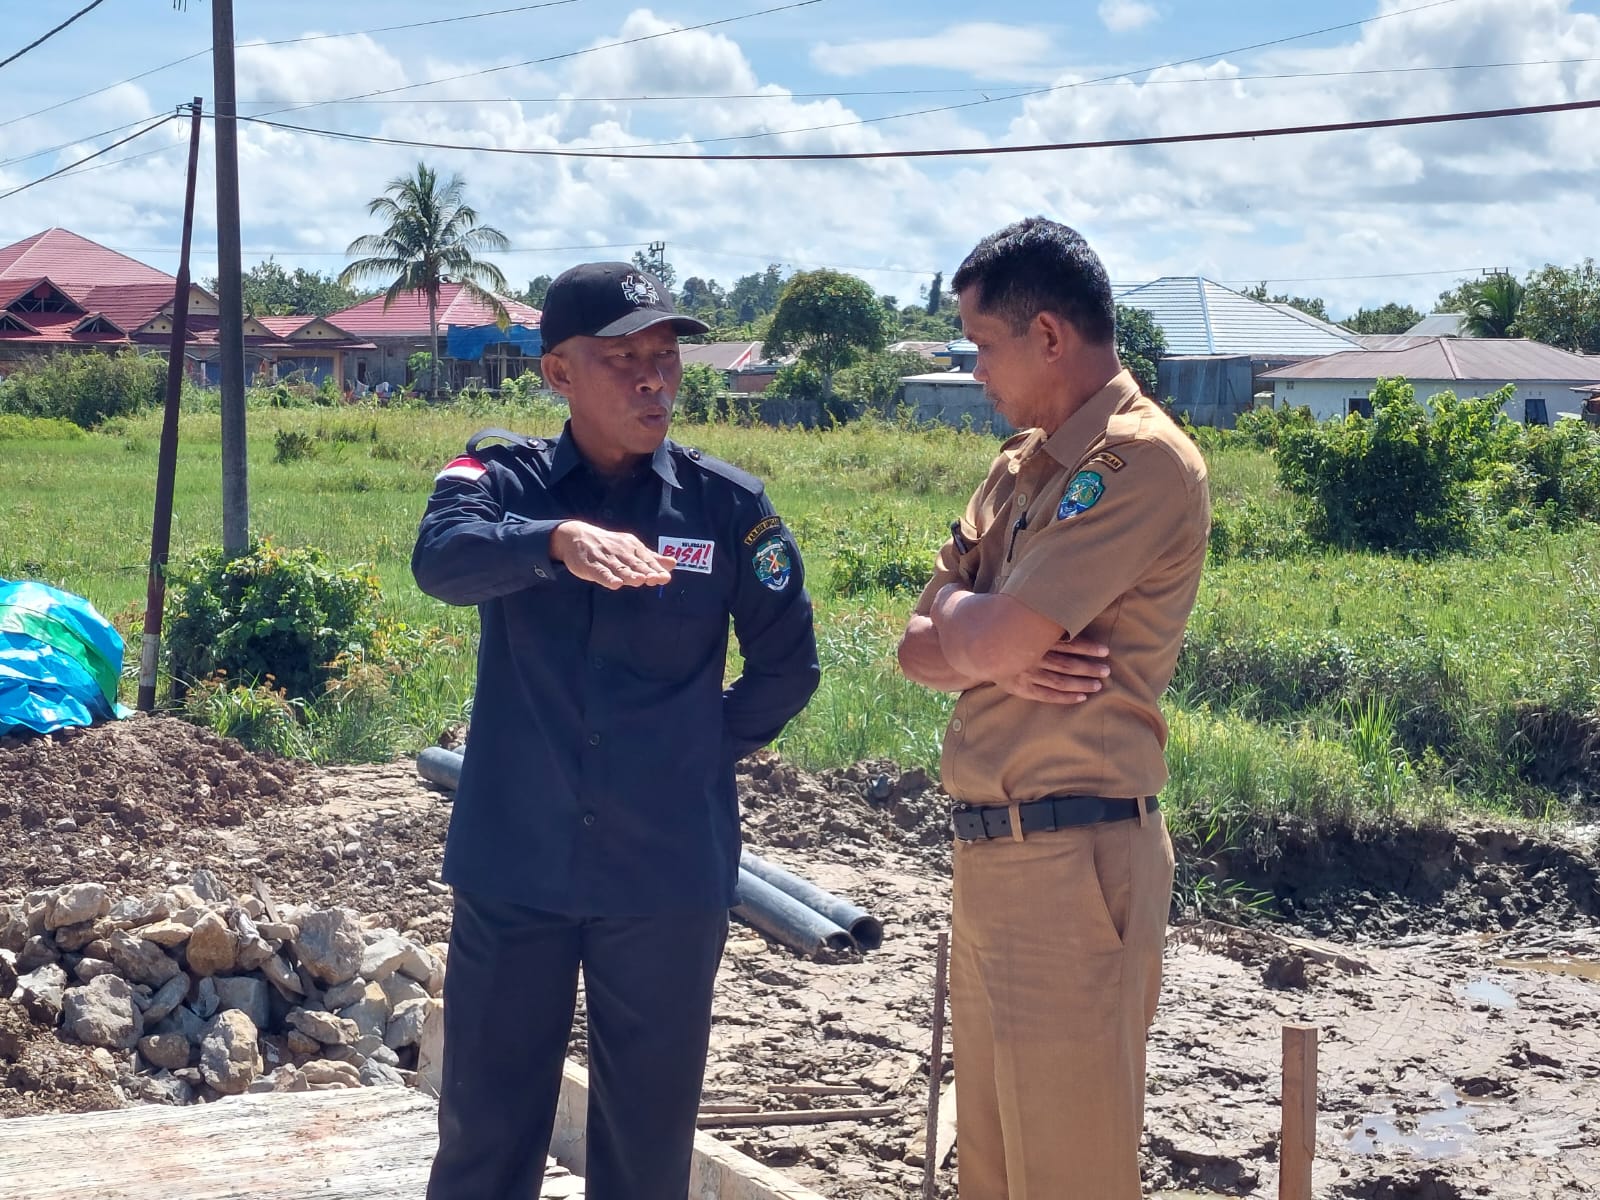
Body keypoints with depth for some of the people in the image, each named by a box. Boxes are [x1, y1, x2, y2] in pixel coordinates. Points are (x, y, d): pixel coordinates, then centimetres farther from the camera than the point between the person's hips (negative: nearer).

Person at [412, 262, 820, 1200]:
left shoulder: (729, 504, -1)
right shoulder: (505, 478, -2)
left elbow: (788, 666, 8)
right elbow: (441, 558, -24)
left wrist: (706, 751, 4)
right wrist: (559, 540, -41)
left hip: (669, 877, 0)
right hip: (515, 867, 0)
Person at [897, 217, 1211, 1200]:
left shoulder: (1141, 462, -13)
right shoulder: (1021, 469, 16)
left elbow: (993, 640, -20)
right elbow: (922, 646, 13)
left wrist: (964, 614, 3)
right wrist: (993, 655, -9)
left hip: (1074, 859, -9)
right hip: (994, 852, 9)